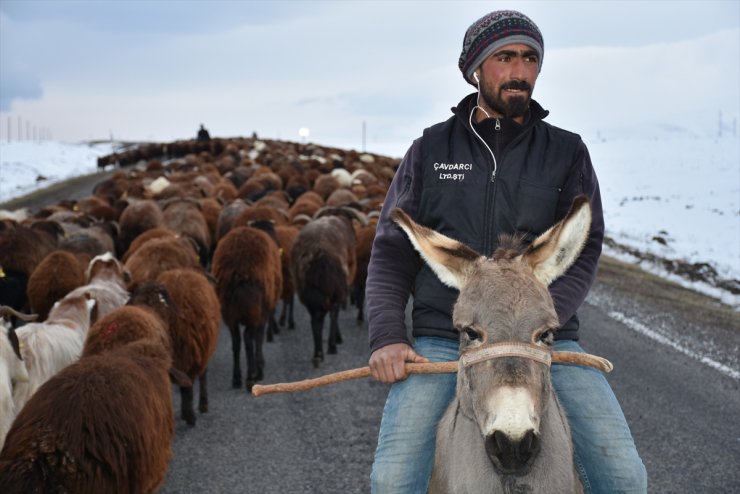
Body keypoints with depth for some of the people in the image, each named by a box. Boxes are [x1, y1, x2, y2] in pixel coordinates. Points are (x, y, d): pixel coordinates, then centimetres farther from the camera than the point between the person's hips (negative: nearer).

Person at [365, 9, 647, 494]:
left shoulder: (567, 153, 8)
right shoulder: (431, 150, 9)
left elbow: (584, 251, -2)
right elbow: (391, 251, 7)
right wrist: (387, 337, -8)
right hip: (442, 338, 0)